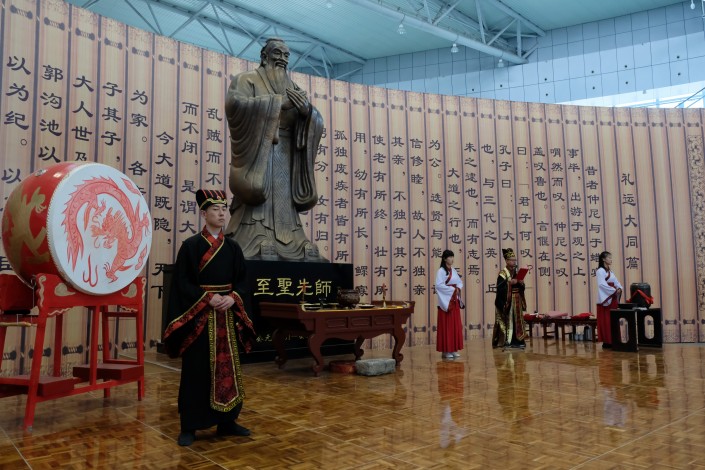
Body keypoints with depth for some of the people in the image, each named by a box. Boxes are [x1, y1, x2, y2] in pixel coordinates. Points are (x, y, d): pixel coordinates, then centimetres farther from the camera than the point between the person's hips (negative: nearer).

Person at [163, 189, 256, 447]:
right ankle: (189, 426, 12)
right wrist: (208, 298, -18)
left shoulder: (233, 247, 8)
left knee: (227, 368, 9)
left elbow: (243, 281, 8)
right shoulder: (191, 245, -4)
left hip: (227, 315, 4)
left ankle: (226, 421, 21)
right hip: (198, 316, -4)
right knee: (196, 370, 1)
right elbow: (182, 282, -8)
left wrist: (232, 298, -11)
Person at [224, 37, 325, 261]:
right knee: (259, 201, -16)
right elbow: (234, 103, -14)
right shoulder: (248, 79, 7)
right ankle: (256, 246, -19)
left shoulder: (293, 89, 22)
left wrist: (306, 109, -11)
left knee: (284, 205, -2)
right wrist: (278, 101, -13)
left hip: (286, 158, 5)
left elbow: (317, 122, 13)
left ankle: (288, 245, -4)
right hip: (259, 154, -5)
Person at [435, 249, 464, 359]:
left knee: (456, 325, 8)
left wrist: (458, 288, -5)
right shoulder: (441, 271, -9)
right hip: (446, 301, -7)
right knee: (446, 325, -4)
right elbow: (439, 285, -20)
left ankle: (453, 349, 16)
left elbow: (460, 282, 16)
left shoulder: (453, 270, 13)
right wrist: (452, 289, -17)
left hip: (455, 300, 7)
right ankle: (445, 350, 2)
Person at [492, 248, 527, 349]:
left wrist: (521, 283, -7)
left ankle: (517, 340, 15)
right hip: (507, 301, -7)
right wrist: (509, 282, -24)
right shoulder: (502, 273, -8)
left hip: (517, 300, 7)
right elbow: (499, 287, -19)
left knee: (517, 320, 9)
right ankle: (506, 341, -4)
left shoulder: (517, 272, 13)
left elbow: (522, 287, 13)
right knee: (508, 320, -7)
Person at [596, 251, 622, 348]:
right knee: (606, 321, -6)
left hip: (613, 298, 9)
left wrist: (619, 288, -6)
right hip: (606, 299, -9)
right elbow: (602, 284, -20)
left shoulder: (610, 271, 17)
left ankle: (612, 341, 14)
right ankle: (606, 341, -2)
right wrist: (614, 290, -18)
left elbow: (616, 282, 15)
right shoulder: (600, 271, -9)